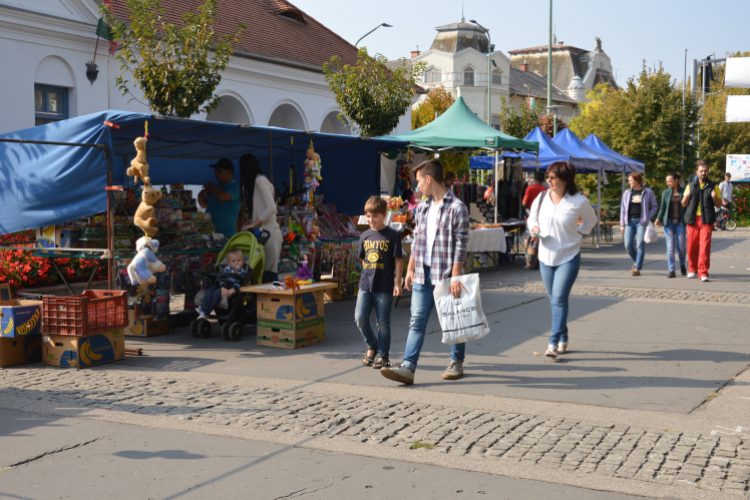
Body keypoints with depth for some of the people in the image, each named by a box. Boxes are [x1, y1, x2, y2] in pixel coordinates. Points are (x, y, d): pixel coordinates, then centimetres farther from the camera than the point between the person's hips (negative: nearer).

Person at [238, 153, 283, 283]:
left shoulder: (260, 180, -8)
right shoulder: (254, 181, 20)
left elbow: (272, 208, -16)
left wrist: (253, 224, -14)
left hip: (268, 233, -9)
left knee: (269, 272, -9)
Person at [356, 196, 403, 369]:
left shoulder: (393, 236, -3)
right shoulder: (365, 236, 9)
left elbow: (398, 261, -2)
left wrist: (397, 283, -5)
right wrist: (368, 274, 12)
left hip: (384, 287, -4)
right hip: (365, 284, 4)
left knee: (383, 322, 3)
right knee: (360, 318, -5)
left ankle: (383, 355, 16)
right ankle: (372, 346, 18)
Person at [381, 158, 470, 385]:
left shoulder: (457, 208, -10)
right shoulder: (422, 208, 12)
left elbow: (461, 245, -12)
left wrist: (455, 277, -16)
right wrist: (410, 269, 15)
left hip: (446, 275, -6)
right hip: (423, 275, 6)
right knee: (416, 321, 0)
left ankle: (456, 363, 25)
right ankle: (408, 368, -4)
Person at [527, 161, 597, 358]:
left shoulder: (579, 201, -9)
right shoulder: (541, 198, -1)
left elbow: (591, 221, 10)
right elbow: (533, 217, 15)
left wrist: (577, 234, -2)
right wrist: (534, 228, -5)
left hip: (569, 257, -4)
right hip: (546, 256, 4)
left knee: (559, 299, -14)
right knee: (554, 300, 12)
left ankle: (554, 342, -11)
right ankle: (563, 339, 25)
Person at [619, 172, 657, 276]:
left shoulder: (648, 193, 4)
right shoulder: (627, 193, 13)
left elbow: (654, 207, 7)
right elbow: (623, 209, 15)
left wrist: (648, 218, -7)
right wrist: (622, 224, 8)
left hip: (642, 221, -3)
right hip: (630, 221, 3)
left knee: (640, 244, -8)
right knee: (628, 244, -4)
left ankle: (637, 268, -2)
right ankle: (636, 261, 23)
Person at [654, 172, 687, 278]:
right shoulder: (666, 192, 8)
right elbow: (662, 207, 7)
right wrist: (658, 219, -7)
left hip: (680, 222, -1)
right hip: (668, 222, 1)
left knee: (681, 247, 0)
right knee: (670, 247, -3)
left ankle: (682, 264, 29)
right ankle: (671, 270, 1)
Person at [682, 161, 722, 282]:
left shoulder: (713, 186, 8)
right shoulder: (690, 186, 13)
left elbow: (719, 205, 9)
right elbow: (684, 204, 14)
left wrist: (715, 197, -11)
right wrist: (686, 196, -6)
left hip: (706, 220, -2)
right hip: (693, 220, 2)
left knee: (705, 246, -10)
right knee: (691, 246, 5)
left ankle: (703, 272, -8)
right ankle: (692, 270, 22)